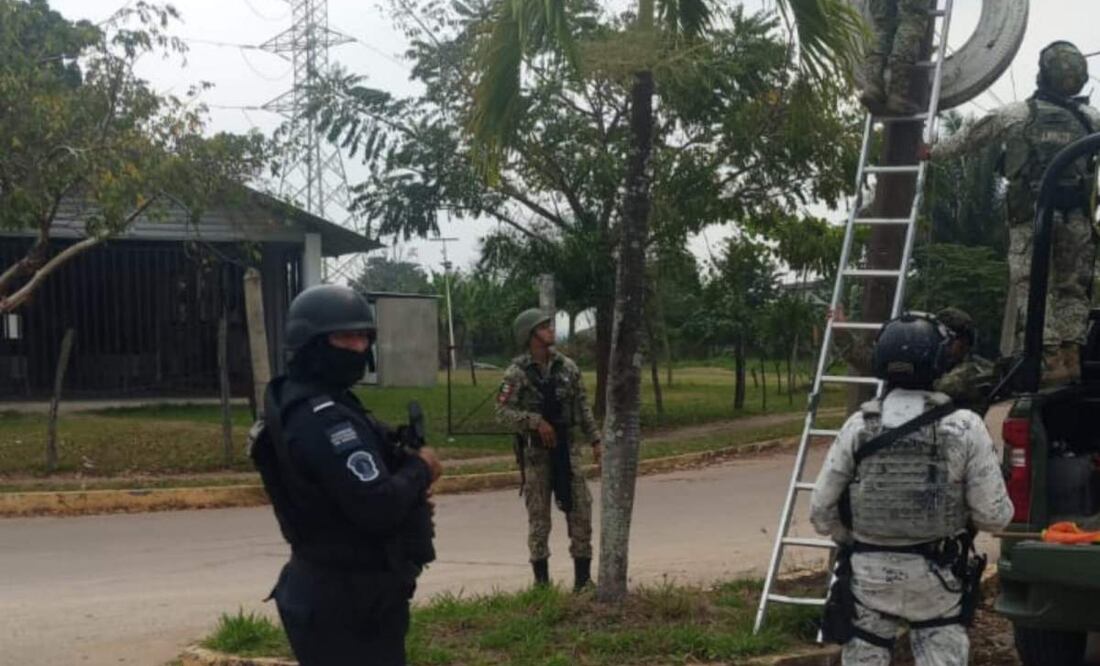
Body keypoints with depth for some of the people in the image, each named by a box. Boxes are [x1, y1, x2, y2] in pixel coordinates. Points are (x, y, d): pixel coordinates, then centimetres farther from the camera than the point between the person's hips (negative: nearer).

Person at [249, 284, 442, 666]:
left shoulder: (298, 405, 12)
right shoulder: (325, 419, -22)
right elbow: (378, 508, -28)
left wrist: (408, 474, 3)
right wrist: (420, 469, -11)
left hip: (331, 592, 11)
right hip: (351, 603, -11)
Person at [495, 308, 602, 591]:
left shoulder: (567, 366, 4)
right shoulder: (517, 372, -8)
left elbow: (583, 407, 9)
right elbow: (503, 411, -12)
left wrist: (595, 441, 5)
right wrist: (535, 421, -22)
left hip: (566, 446, 4)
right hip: (534, 450, -3)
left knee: (580, 507, 1)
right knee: (538, 515, 4)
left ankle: (583, 576, 10)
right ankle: (541, 579, 14)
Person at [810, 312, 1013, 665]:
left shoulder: (859, 427, -6)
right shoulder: (965, 428, -11)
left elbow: (821, 511, -4)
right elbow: (994, 515, -10)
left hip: (869, 572, 2)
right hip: (937, 577, -1)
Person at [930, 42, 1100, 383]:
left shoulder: (1015, 114, 6)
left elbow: (969, 137, 18)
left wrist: (933, 152, 32)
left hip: (1031, 216, -2)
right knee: (1072, 287, 9)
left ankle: (1049, 358, -14)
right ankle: (1071, 355, 2)